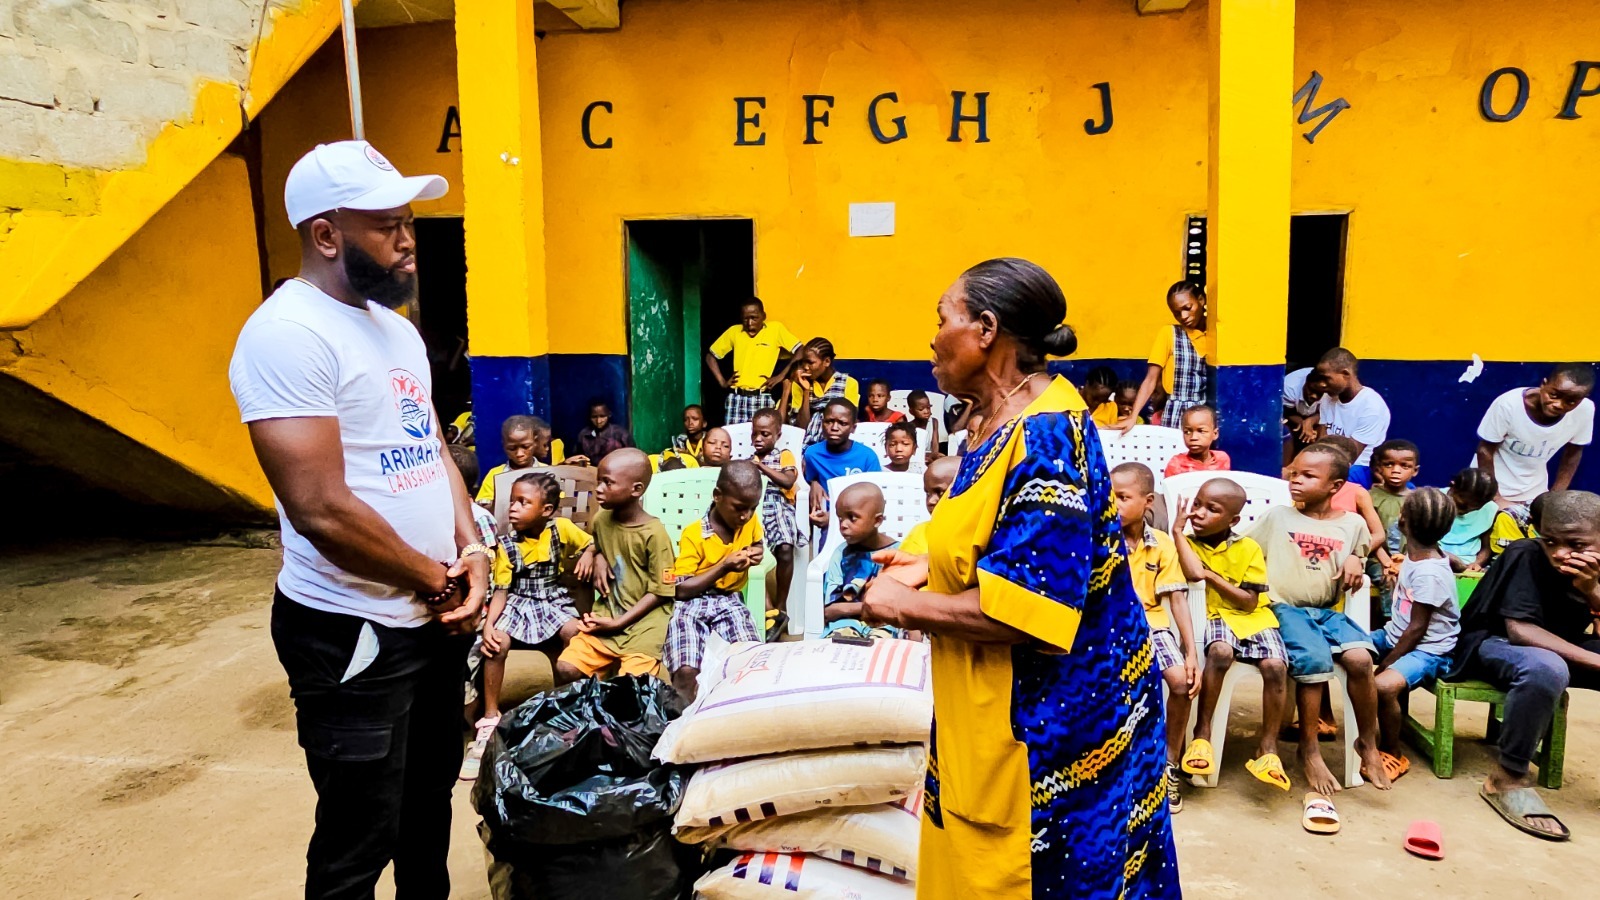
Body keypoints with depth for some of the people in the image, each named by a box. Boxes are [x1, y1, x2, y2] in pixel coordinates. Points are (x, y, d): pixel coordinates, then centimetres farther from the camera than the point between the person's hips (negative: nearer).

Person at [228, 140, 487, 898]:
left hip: (433, 614, 9)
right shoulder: (287, 334, -19)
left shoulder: (395, 325, 10)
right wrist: (437, 581, -12)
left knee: (430, 797, 23)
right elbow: (321, 509, -25)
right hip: (353, 630, -8)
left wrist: (471, 548, -3)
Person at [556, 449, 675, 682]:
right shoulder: (600, 520, 2)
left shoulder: (654, 533, -16)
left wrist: (619, 622, -16)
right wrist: (598, 559, 2)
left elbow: (660, 592, -12)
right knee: (565, 669, -9)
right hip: (606, 615, 6)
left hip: (643, 621, -5)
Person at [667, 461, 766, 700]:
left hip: (730, 601, 4)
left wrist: (756, 553, 3)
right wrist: (724, 567, -20)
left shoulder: (751, 520, 3)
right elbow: (681, 590, -14)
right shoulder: (694, 535, -12)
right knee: (686, 672, -28)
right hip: (691, 604, -4)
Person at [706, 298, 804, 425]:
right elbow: (710, 356, 18)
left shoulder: (775, 329, 1)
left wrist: (781, 376, -5)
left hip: (761, 398, -2)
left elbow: (800, 352, -1)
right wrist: (722, 381, 7)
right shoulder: (734, 331, 8)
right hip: (736, 398, 2)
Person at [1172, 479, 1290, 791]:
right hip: (1214, 617, -1)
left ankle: (1267, 746, -9)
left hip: (1253, 618, 1)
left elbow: (1250, 602, -2)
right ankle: (1202, 733, -20)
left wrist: (1213, 576, -8)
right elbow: (1194, 573, -22)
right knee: (1221, 651, -35)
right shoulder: (1187, 543, 2)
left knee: (1275, 665, -26)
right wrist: (1178, 530, -14)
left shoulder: (1248, 549, 1)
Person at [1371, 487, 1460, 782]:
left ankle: (1393, 755, -10)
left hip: (1428, 650, -10)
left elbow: (1417, 628, -22)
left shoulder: (1429, 574, -25)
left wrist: (1387, 663, -17)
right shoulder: (1415, 555, 0)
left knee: (1384, 685, -33)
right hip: (1395, 635, 10)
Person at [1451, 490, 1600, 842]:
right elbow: (1519, 629, -29)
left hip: (1559, 647, 6)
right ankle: (1508, 777, -23)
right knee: (1545, 669, -37)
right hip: (1493, 642, -6)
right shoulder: (1524, 556, -23)